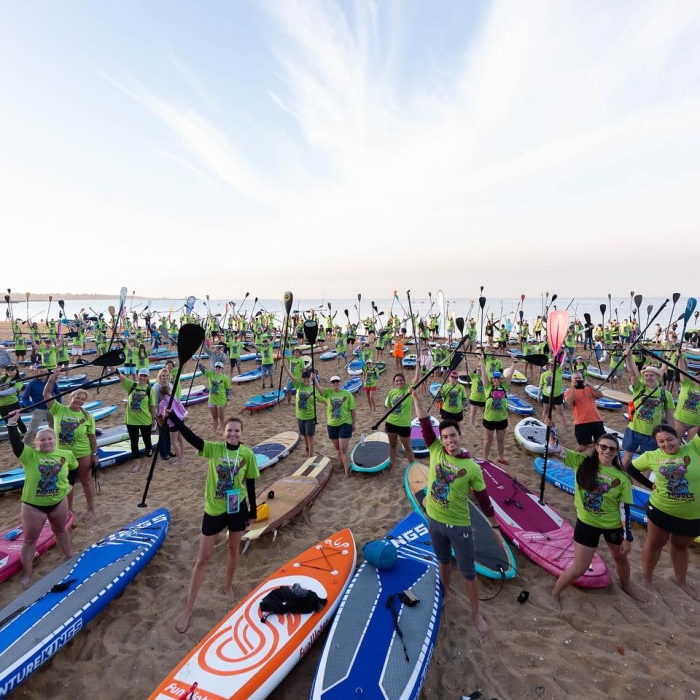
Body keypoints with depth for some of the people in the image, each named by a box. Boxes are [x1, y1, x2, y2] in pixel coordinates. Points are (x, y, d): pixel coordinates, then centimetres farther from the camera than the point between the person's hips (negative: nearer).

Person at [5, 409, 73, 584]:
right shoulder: (29, 455, -14)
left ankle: (69, 558, 44)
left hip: (58, 502, 2)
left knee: (60, 530, 24)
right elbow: (16, 443, -28)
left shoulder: (65, 455, -7)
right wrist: (12, 423, -35)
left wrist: (68, 483, 11)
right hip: (33, 505, -2)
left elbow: (74, 468, 12)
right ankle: (26, 573, 28)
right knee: (30, 539, 12)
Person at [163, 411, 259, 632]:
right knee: (203, 558, 8)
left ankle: (228, 586, 48)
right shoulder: (213, 449, -12)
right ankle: (188, 609, 22)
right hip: (214, 510, -1)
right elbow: (190, 436, -26)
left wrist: (253, 511, 3)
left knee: (234, 549, 20)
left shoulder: (247, 454, -9)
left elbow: (250, 484, -1)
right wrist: (171, 416, -38)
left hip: (238, 509, 1)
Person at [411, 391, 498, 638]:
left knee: (468, 571, 12)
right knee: (443, 560, 26)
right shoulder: (436, 451, -11)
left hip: (459, 526, -2)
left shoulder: (472, 468, -16)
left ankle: (476, 613, 32)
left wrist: (495, 525, 5)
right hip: (434, 521, 3)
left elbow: (483, 497, -4)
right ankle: (446, 592, 51)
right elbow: (425, 423, -18)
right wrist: (415, 396, -25)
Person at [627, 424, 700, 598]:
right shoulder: (652, 456, -9)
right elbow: (631, 468, 4)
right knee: (655, 543, 17)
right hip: (661, 510, -1)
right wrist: (649, 485, 1)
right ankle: (646, 577, 36)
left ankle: (680, 580, 46)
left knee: (681, 546, 24)